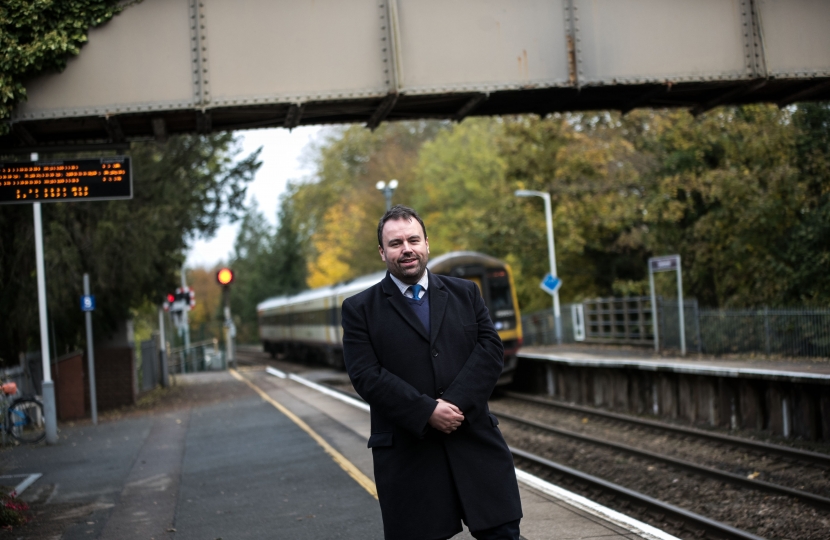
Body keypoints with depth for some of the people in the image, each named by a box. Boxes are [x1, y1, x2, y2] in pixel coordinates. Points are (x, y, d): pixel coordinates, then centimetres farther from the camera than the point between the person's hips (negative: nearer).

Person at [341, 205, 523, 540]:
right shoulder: (360, 309, 3)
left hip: (475, 441, 2)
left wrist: (456, 403, -14)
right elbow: (366, 375, -8)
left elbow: (491, 349, 1)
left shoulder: (465, 293, 12)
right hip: (407, 452, -2)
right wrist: (427, 412, -17)